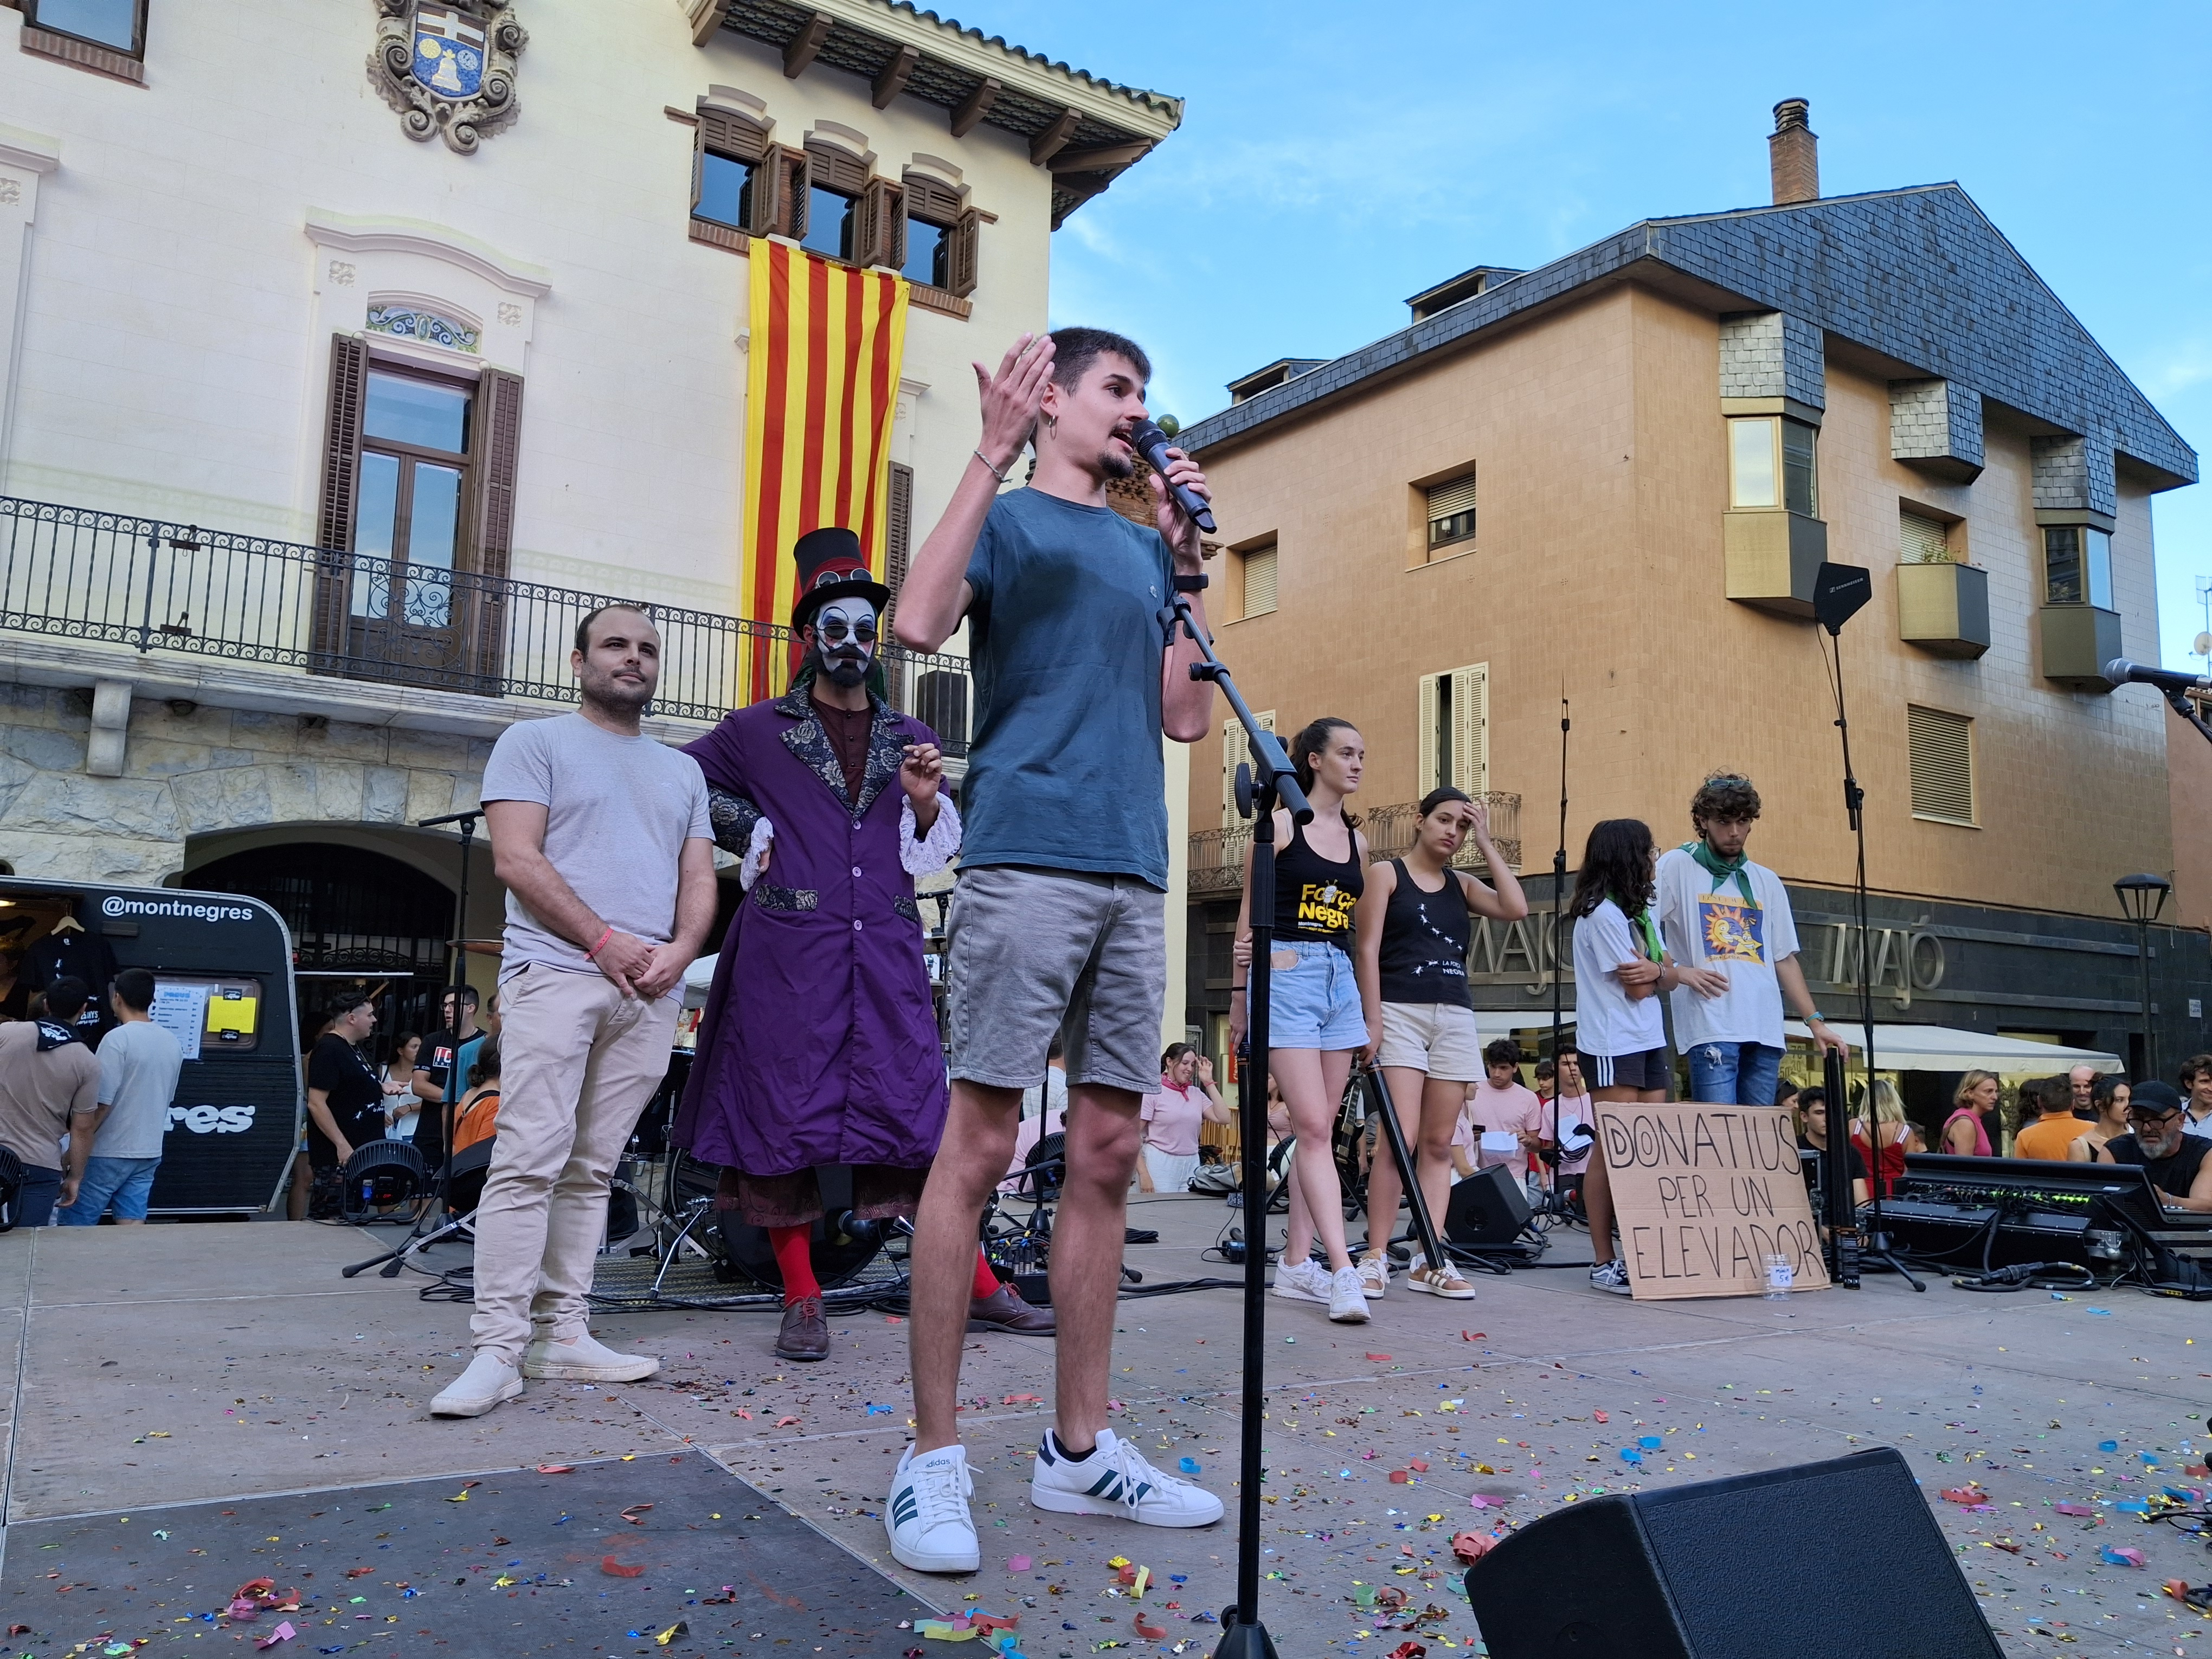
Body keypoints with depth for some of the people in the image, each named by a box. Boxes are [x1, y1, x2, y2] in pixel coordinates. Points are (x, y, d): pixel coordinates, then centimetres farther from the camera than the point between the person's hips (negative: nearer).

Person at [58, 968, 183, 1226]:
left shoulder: (118, 1039, -15)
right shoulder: (173, 1044, 7)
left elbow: (100, 1104, -17)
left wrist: (75, 1148, -9)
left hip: (109, 1153, -6)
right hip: (149, 1152, 6)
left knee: (75, 1227, 4)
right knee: (133, 1227, 5)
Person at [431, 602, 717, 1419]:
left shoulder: (683, 771, 23)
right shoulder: (536, 741, 9)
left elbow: (699, 878, 17)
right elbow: (516, 859, -4)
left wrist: (679, 950, -4)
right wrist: (603, 940, -12)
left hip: (651, 990, 5)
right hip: (556, 974, -4)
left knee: (592, 1168, 5)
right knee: (530, 1159, -12)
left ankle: (562, 1334, 9)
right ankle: (498, 1346, -10)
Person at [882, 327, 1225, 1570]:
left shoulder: (1145, 550, 23)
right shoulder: (1008, 519, 8)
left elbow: (1188, 716, 17)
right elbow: (920, 623, -12)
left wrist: (1191, 563, 11)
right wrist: (993, 456, -12)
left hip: (1135, 873, 6)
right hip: (1026, 857, -6)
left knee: (1109, 1154, 6)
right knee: (981, 1144, -7)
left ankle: (1081, 1446, 16)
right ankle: (934, 1454, 3)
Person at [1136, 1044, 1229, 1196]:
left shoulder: (1196, 1094, 9)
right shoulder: (1153, 1092, -6)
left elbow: (1223, 1118, -1)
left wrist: (1209, 1083, 0)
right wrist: (1143, 1174, -15)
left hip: (1192, 1166, 5)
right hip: (1160, 1166, -5)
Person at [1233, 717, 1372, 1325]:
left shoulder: (1356, 839, 15)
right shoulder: (1280, 825, -1)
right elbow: (1249, 914, 1)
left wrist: (1370, 1012, 16)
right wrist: (1238, 993, 1)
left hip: (1341, 984, 6)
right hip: (1287, 977, -6)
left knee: (1319, 1130, 5)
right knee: (1313, 1127, -12)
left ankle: (1295, 1263, 11)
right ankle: (1343, 1272, -15)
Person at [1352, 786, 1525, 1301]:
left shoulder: (1461, 885, 18)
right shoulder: (1385, 874, 5)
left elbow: (1515, 908, 0)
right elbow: (1367, 949, -3)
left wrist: (1486, 842, 4)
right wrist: (1373, 1020, -13)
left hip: (1456, 1019, 5)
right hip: (1400, 1013, -5)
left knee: (1438, 1145, 2)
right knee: (1400, 1141, -14)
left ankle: (1431, 1263, 4)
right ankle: (1376, 1258, -8)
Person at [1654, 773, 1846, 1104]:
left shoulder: (1767, 882, 19)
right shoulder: (1677, 866, 4)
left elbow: (1785, 958, 20)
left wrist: (1815, 1022, 14)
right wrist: (1679, 972, -14)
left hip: (1765, 1030, 5)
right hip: (1710, 1027, -5)